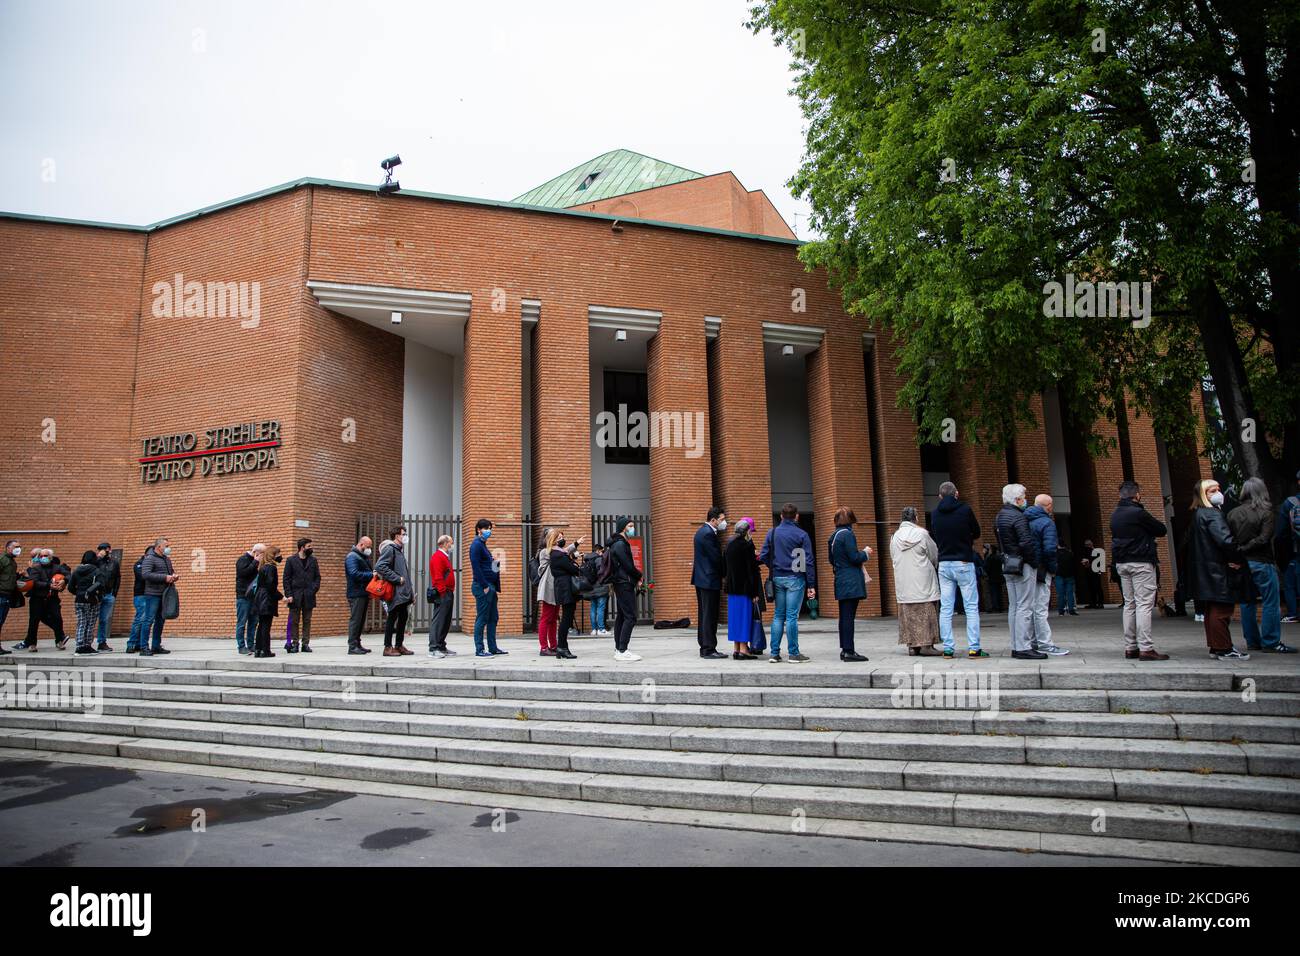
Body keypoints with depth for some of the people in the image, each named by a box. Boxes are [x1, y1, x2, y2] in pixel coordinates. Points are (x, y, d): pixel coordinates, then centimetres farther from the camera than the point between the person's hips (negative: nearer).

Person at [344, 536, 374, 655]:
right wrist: (371, 575, -19)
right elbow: (354, 574, -22)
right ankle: (352, 646, -5)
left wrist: (374, 573, 6)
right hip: (356, 594, -10)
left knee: (361, 620, 13)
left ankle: (357, 644, 19)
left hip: (364, 594, 10)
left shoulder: (364, 557, 21)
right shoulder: (352, 557, -10)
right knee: (355, 619, -7)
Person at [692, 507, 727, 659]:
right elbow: (716, 557, -18)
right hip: (710, 580, -11)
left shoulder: (703, 531, 15)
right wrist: (725, 574, -6)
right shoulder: (708, 533, -18)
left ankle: (704, 647, 20)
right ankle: (709, 650, -2)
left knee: (704, 615, 14)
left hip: (701, 579, 11)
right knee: (709, 616, -6)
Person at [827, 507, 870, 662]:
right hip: (851, 582, -9)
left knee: (844, 616, 13)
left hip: (840, 582, 9)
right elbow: (855, 558, -17)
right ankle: (849, 651, -5)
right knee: (849, 616, -7)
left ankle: (845, 649, 18)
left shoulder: (833, 536, 13)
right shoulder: (848, 534, -13)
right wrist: (866, 553, 2)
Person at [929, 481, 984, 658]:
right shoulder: (965, 509, -7)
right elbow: (977, 532, 6)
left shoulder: (934, 513, 3)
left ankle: (947, 648, 6)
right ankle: (973, 648, 0)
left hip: (944, 565, 3)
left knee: (945, 608, 5)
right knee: (971, 607, 2)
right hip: (964, 563, -3)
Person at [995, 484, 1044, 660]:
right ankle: (1023, 647, -6)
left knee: (1013, 606, 12)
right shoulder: (1018, 517, -16)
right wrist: (1034, 562, -11)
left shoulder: (999, 516, 13)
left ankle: (1016, 646, 16)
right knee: (1025, 607, -6)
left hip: (1008, 565, 9)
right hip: (1022, 565, -9)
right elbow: (1027, 542, -22)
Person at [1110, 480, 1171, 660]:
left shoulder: (1114, 515, 10)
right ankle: (1146, 648, -9)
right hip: (1141, 562, -7)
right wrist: (1148, 528, 12)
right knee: (1144, 604, -6)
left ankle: (1130, 647, 12)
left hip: (1121, 563, 7)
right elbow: (1162, 530, -5)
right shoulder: (1139, 513, -14)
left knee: (1129, 604, 11)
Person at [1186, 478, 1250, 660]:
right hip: (1218, 570, -10)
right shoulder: (1212, 514, -15)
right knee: (1222, 611, -4)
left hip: (1205, 572, 10)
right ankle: (1224, 650, 1)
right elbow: (1226, 540, -27)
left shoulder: (1197, 514, 14)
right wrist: (1239, 560, -12)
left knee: (1212, 610, 14)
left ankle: (1215, 647, 21)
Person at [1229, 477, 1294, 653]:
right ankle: (1271, 642, 4)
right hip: (1261, 563, -5)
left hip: (1241, 563, 5)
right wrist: (1244, 549, -8)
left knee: (1247, 603, 11)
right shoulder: (1265, 512, -8)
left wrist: (1238, 550, 3)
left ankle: (1252, 641, 17)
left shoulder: (1232, 513, 3)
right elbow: (1264, 538, -15)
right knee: (1271, 603, 3)